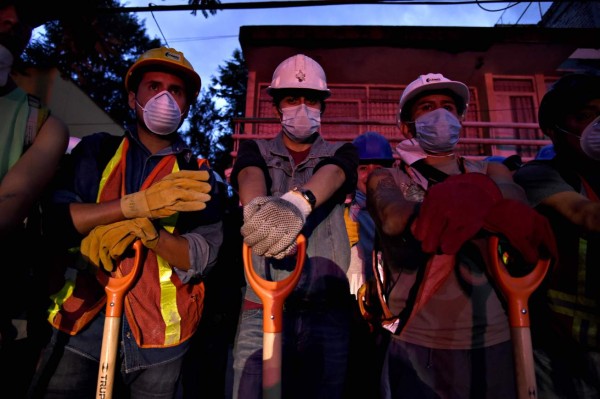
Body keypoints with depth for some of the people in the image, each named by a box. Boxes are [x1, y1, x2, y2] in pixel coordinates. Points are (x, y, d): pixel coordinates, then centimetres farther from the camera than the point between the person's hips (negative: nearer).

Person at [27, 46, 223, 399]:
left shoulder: (197, 176, 0)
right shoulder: (96, 151, 3)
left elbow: (203, 256, -10)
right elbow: (54, 220, -11)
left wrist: (147, 230, -25)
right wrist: (138, 204, -24)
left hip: (159, 336, 0)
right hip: (81, 324, 1)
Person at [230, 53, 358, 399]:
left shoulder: (341, 153, 10)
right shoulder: (256, 150, 11)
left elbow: (331, 174, -14)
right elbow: (251, 178, -12)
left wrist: (298, 201, -37)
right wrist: (257, 207, -37)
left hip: (327, 309, 1)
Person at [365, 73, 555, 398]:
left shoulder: (489, 172, 9)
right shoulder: (386, 179, 1)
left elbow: (513, 197, -14)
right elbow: (394, 217, -21)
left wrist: (477, 191, -34)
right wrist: (488, 207, -33)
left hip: (494, 339, 3)